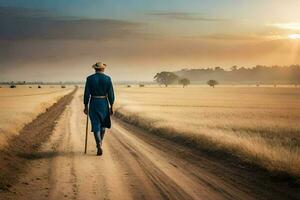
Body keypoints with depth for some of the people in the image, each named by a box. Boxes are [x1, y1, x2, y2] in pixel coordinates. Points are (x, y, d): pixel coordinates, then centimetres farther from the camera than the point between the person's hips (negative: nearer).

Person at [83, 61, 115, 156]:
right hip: (104, 104, 1)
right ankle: (99, 143, 31)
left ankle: (99, 147, -14)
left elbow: (87, 94, -5)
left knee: (96, 126, 1)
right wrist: (111, 106, 3)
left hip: (93, 104, -1)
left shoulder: (90, 78, -4)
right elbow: (111, 94, -5)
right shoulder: (107, 78, -4)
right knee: (103, 124, 23)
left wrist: (86, 106, 3)